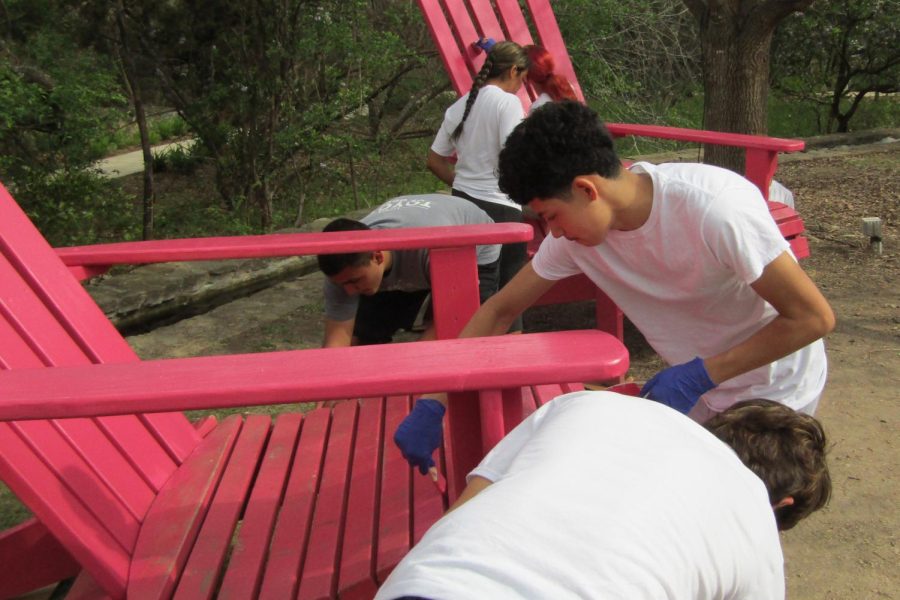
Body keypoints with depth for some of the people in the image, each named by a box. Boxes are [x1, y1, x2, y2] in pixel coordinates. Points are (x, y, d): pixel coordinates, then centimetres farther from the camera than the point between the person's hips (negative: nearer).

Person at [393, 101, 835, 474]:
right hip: (699, 387, 5)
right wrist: (431, 404, -11)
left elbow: (814, 317, -25)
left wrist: (699, 374, -29)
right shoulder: (575, 232, -14)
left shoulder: (714, 207, -33)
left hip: (773, 391, -5)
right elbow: (499, 310, -6)